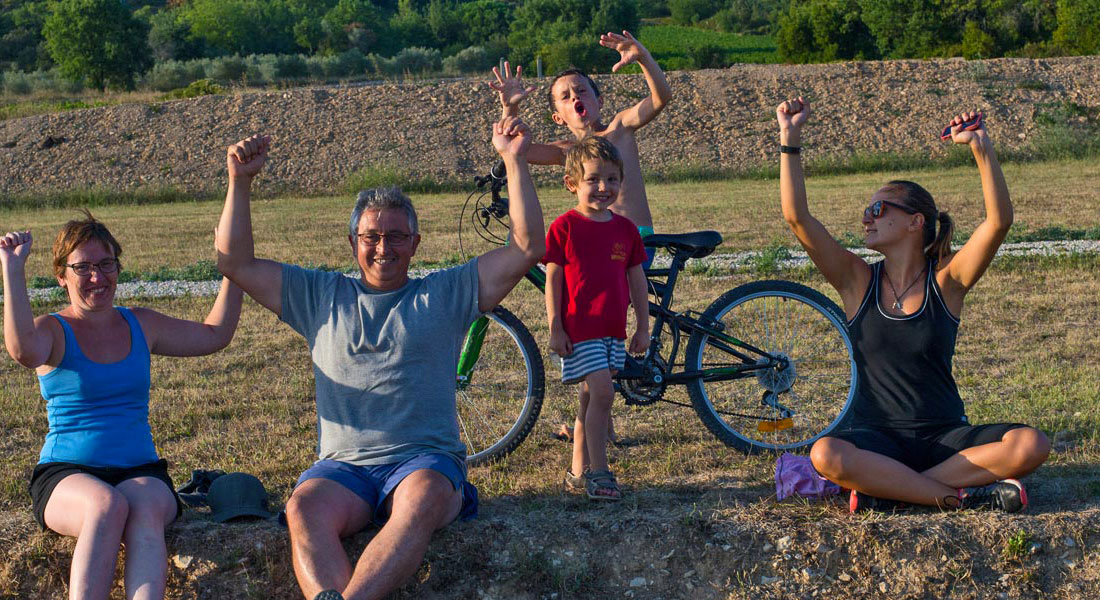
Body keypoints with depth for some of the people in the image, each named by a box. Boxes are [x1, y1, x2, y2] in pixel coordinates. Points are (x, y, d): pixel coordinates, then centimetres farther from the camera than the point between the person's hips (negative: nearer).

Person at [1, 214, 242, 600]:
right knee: (106, 506, -37)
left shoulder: (141, 325, 15)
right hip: (66, 476, -2)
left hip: (140, 472, 2)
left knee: (146, 510, -34)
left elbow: (215, 334, 20)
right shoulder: (53, 331, 2)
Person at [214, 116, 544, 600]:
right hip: (343, 466, 2)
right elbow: (236, 262, 18)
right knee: (304, 509, -33)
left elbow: (527, 248, 6)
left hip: (426, 459, -2)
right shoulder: (321, 297, 20)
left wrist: (515, 162, 0)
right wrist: (240, 182, 8)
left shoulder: (445, 294, 14)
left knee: (422, 500, -39)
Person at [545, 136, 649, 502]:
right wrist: (555, 328, -10)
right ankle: (598, 472, -10)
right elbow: (553, 280, -6)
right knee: (602, 392, -16)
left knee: (590, 397, 12)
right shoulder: (564, 228, -7)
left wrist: (643, 327, 12)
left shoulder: (625, 230, 8)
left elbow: (637, 279, 13)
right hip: (579, 329, -6)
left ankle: (579, 470, 22)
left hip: (612, 330, 6)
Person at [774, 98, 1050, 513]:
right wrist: (790, 139, -13)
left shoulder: (946, 281, 1)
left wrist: (982, 148, -26)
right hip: (877, 438, 0)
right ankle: (963, 494, -23)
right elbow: (797, 217, -8)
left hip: (945, 438, 1)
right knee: (825, 454, -34)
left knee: (1030, 445, -27)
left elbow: (999, 220, -15)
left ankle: (884, 489, -21)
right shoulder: (859, 281, 3)